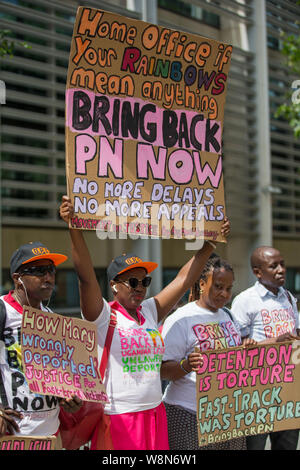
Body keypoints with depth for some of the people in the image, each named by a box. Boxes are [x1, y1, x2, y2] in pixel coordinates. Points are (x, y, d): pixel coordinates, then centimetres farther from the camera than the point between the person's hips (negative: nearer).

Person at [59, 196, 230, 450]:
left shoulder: (150, 311, 9)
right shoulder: (103, 316, -7)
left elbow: (184, 279, 9)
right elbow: (86, 276, -21)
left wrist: (210, 244, 6)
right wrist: (74, 227, -32)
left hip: (154, 414, 5)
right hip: (115, 418, -5)